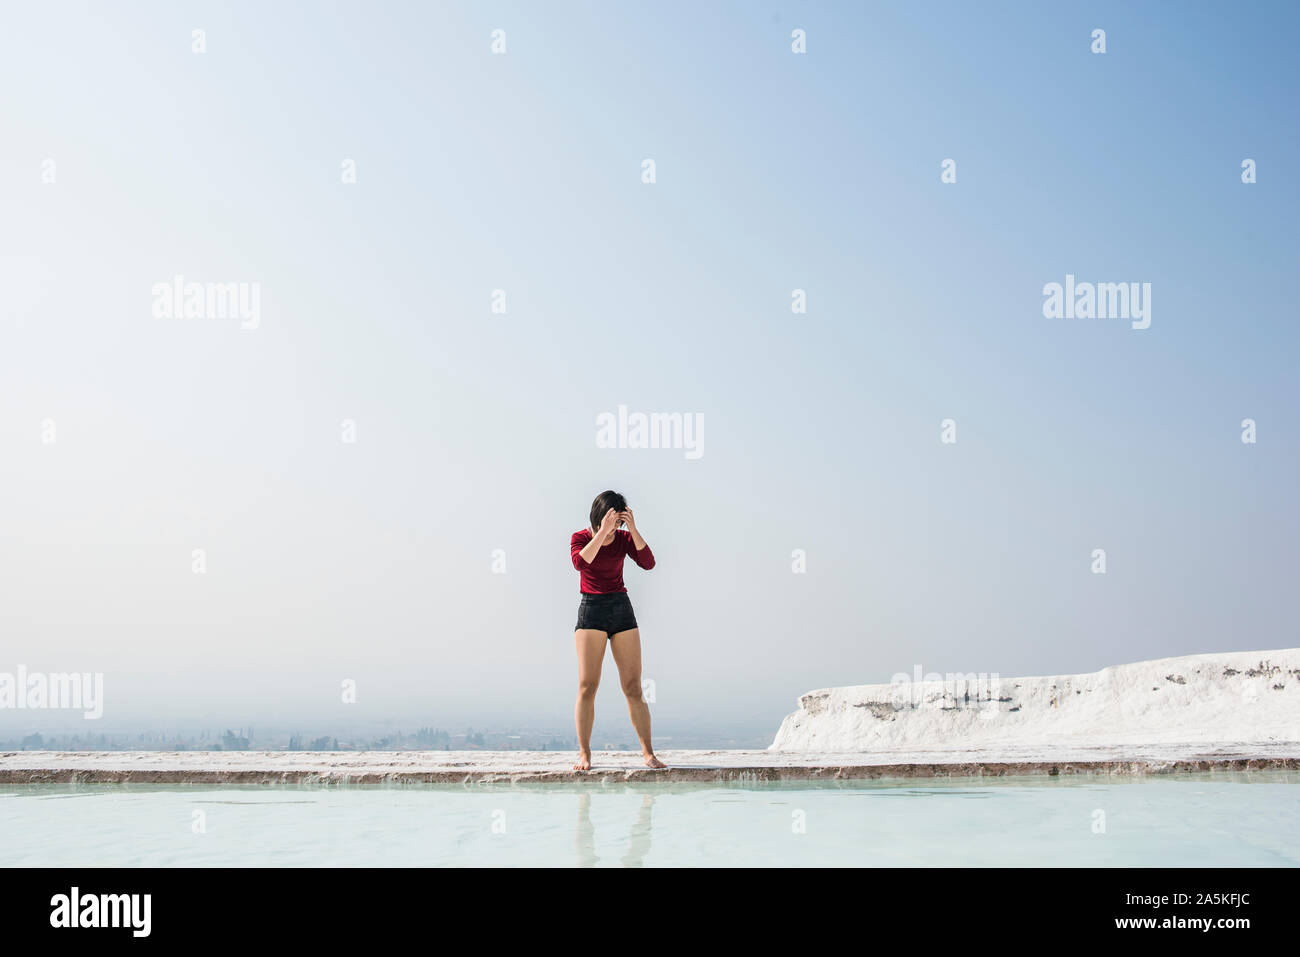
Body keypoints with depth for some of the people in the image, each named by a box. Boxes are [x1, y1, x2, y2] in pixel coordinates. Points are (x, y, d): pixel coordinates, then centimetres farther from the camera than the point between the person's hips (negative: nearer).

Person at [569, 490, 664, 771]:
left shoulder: (624, 538, 6)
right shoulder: (580, 538, 0)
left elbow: (648, 563, -9)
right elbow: (580, 562, -21)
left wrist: (634, 529, -16)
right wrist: (603, 531, -24)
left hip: (622, 609, 2)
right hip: (591, 611, -2)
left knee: (633, 687, -2)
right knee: (587, 686, -8)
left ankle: (648, 753, 1)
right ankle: (584, 754, -4)